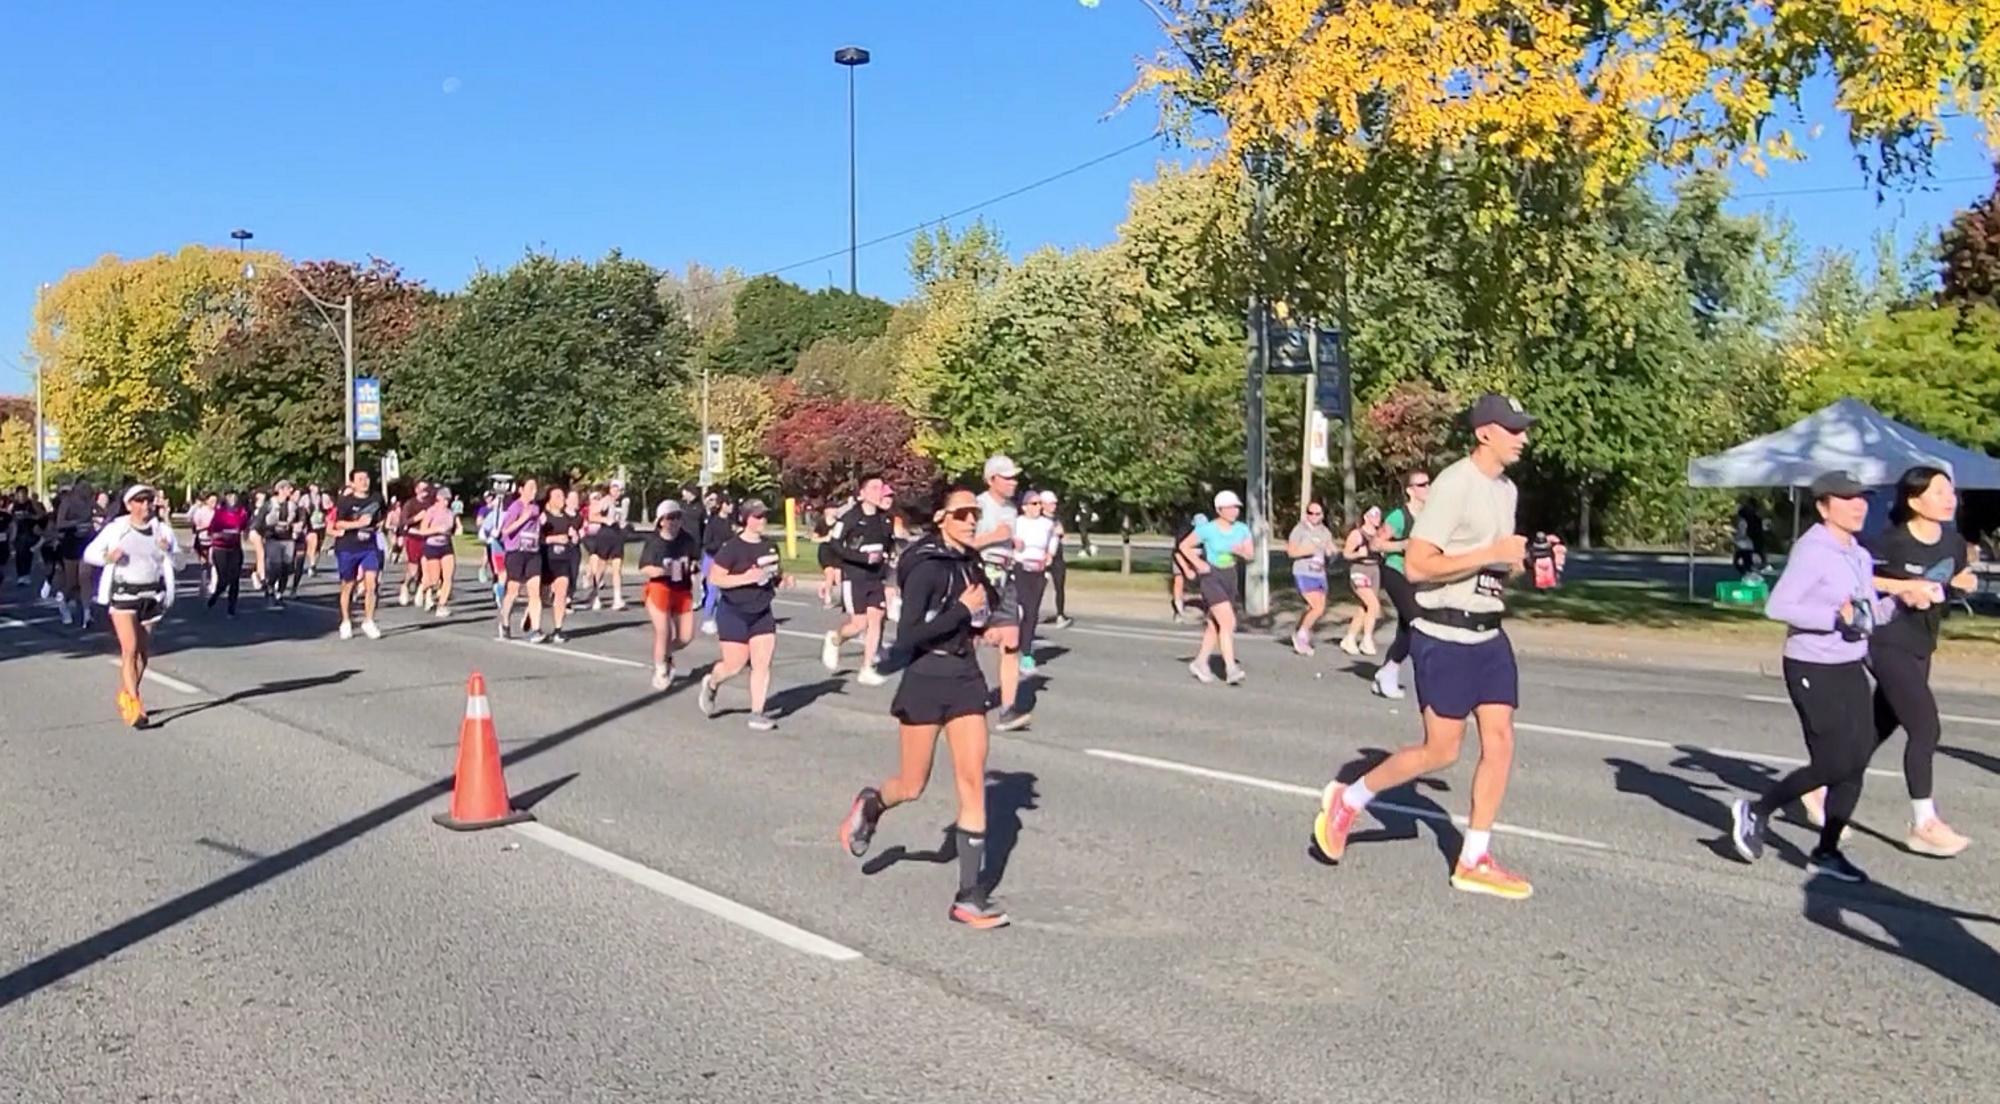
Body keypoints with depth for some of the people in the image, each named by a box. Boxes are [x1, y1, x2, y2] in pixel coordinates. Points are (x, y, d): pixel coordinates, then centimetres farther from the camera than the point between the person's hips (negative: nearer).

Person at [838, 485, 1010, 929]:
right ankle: (870, 805, 44)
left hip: (967, 678, 6)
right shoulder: (927, 567, -16)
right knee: (912, 786, 8)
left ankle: (970, 896, 5)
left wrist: (979, 628, 5)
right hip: (926, 680, -6)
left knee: (972, 783, 0)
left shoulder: (970, 561, 6)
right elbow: (906, 636, -23)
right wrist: (963, 610, -21)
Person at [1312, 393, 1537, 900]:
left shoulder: (1507, 489, 13)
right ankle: (1347, 799, 17)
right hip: (1445, 636, -8)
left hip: (1489, 635, 8)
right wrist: (1490, 554, -23)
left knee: (1500, 741, 3)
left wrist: (1523, 562, 3)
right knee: (1441, 751, -3)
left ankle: (1474, 861, 11)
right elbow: (1416, 565, -21)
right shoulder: (1453, 484, -15)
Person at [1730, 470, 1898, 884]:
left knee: (1857, 762, 6)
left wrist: (1902, 601, 2)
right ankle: (1756, 812, 12)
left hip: (1851, 669, 8)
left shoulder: (1860, 555, 11)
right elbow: (1777, 606, -22)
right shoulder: (1812, 551, -15)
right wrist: (1835, 617, -24)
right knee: (1833, 764, -8)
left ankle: (1826, 852, 17)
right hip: (1814, 671, -8)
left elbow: (1867, 614, 18)